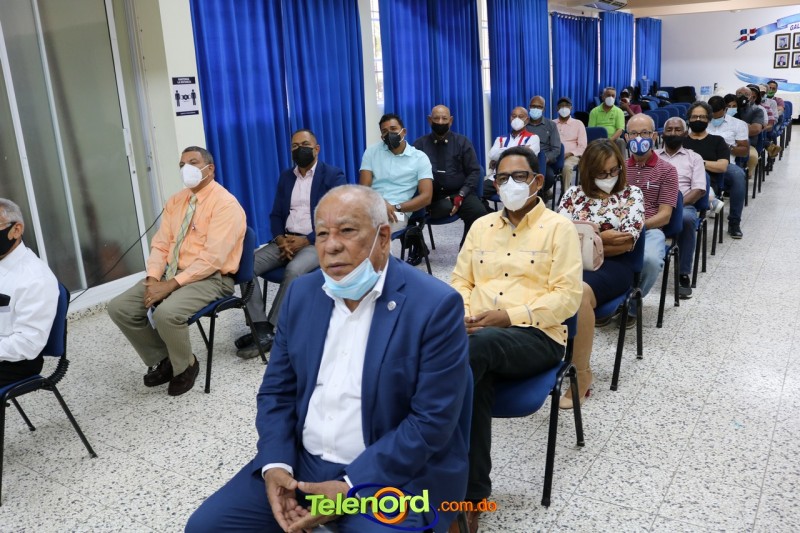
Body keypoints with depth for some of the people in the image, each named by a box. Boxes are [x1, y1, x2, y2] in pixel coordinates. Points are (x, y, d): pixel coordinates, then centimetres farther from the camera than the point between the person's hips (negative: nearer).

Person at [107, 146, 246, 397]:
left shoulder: (226, 204, -13)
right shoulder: (175, 201, 13)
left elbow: (212, 258, -22)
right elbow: (160, 245, 9)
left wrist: (171, 285, -25)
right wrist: (153, 278, -10)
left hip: (210, 278, -8)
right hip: (171, 274, 8)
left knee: (167, 313, -33)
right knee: (119, 308, -6)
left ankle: (185, 366, -2)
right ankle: (162, 359, 12)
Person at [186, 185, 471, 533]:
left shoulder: (436, 305, -15)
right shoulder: (302, 293, 3)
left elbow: (432, 420, -17)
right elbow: (277, 390, 7)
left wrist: (350, 488, -19)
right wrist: (275, 464, -9)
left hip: (394, 474, -4)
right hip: (301, 464, 5)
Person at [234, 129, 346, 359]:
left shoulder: (333, 176, -1)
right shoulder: (285, 177, 17)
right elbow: (276, 215, 14)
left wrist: (305, 241, -16)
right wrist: (281, 240, -7)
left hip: (316, 242, -5)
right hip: (286, 240, 6)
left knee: (293, 270, -36)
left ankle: (269, 329, -21)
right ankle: (262, 329, -20)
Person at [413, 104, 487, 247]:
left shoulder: (462, 142, 12)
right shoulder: (420, 144, 11)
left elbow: (475, 171, 6)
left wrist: (461, 195, -10)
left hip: (459, 193, 1)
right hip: (432, 196, -1)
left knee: (479, 212, -28)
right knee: (446, 207, -36)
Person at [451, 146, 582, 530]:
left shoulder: (559, 228, 3)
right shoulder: (481, 226, 19)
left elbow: (567, 297, -6)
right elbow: (461, 280, 17)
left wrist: (509, 316, -18)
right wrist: (462, 313, -7)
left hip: (536, 336, -3)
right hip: (478, 333, 4)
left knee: (481, 344, -37)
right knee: (476, 377, -32)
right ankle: (472, 494, -20)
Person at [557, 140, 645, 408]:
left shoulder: (632, 194, 10)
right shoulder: (574, 193, 15)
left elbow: (628, 242, -2)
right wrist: (603, 237, -7)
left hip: (613, 265, -2)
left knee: (581, 292, -37)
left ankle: (582, 374, -24)